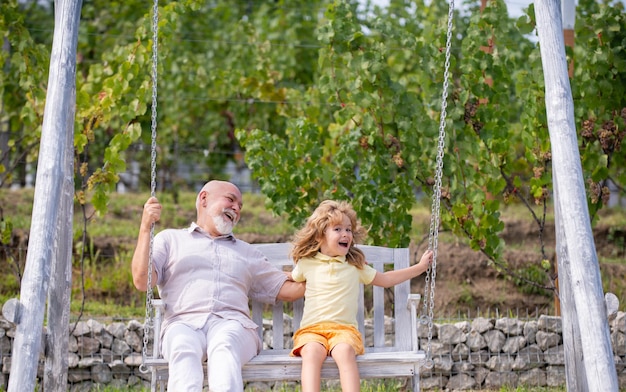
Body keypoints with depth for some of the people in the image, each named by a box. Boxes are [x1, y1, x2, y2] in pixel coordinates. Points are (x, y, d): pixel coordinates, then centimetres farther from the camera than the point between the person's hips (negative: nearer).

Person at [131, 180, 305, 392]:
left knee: (224, 345, -37)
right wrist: (146, 227, 5)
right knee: (184, 349, -38)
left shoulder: (246, 252, 34)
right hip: (183, 323, -1)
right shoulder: (170, 239, 25)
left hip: (232, 324, 1)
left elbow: (286, 289, 27)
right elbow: (142, 281, 10)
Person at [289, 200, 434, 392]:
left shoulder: (355, 265, 14)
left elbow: (385, 279, 23)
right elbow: (290, 281, 36)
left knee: (345, 351, -35)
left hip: (344, 327, 0)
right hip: (312, 328, 0)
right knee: (311, 352, -35)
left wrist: (420, 267, 22)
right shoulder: (307, 263, 12)